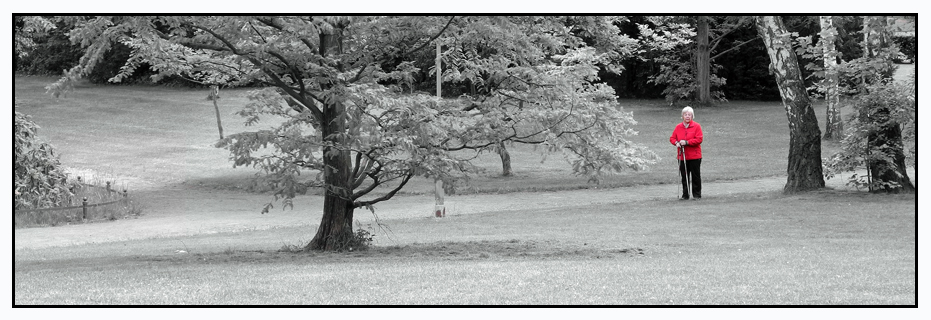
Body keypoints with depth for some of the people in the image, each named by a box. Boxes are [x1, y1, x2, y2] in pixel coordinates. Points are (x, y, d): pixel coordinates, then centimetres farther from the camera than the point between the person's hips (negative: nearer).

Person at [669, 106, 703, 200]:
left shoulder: (696, 126, -3)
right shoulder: (678, 127, 8)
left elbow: (699, 139, -10)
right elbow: (672, 138, 13)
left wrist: (687, 142, -18)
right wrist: (676, 143, -10)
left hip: (694, 157, -3)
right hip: (682, 156, 3)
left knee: (695, 176, 1)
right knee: (684, 176, 6)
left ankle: (697, 194, 9)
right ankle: (685, 195, 12)